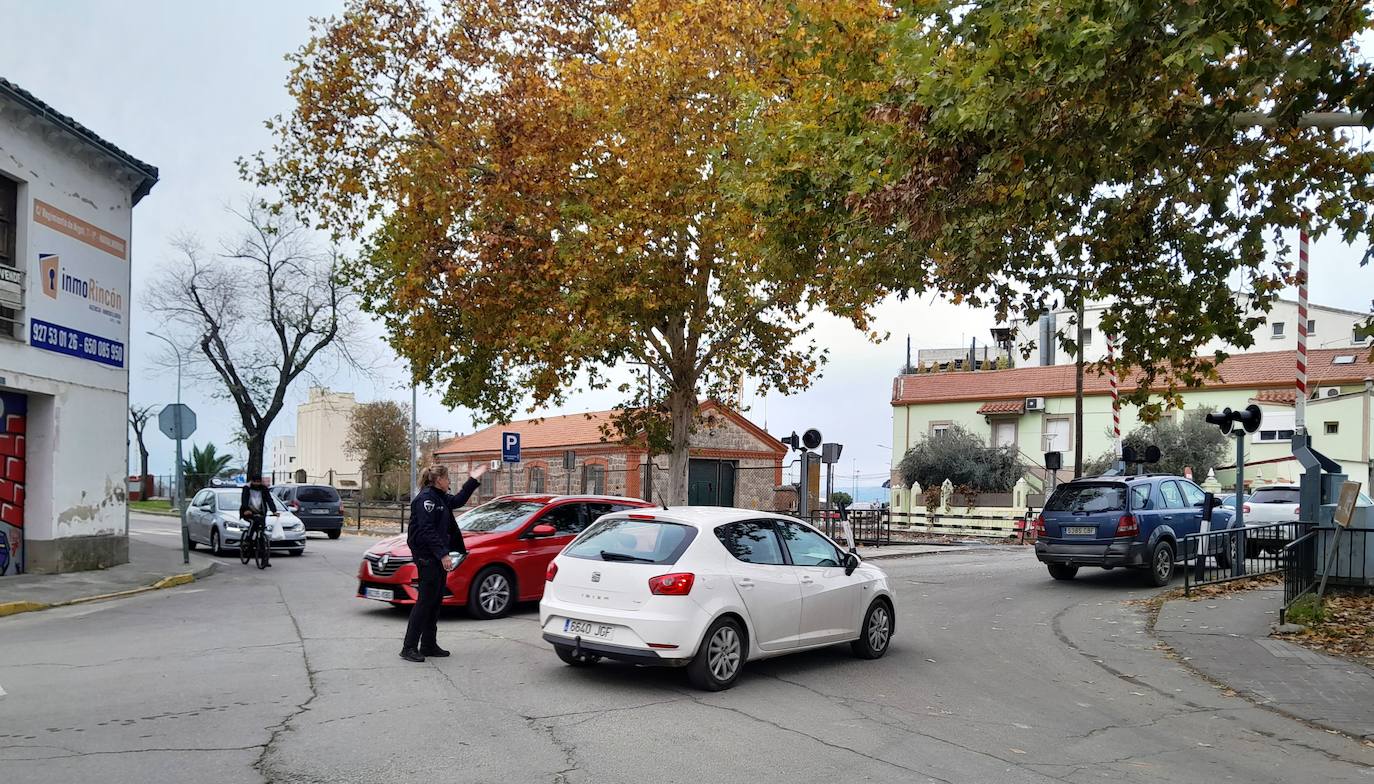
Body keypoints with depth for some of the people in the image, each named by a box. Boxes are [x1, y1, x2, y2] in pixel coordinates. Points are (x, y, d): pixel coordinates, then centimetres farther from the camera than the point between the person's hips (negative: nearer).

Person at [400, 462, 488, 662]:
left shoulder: (439, 498, 15)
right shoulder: (425, 498, -14)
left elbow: (458, 501, 33)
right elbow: (426, 530, -21)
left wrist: (473, 480, 28)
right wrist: (443, 554, -24)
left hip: (437, 556, 10)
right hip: (426, 556, -10)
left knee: (436, 600, 12)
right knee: (426, 600, -8)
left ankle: (429, 645, 19)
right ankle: (409, 647, -4)